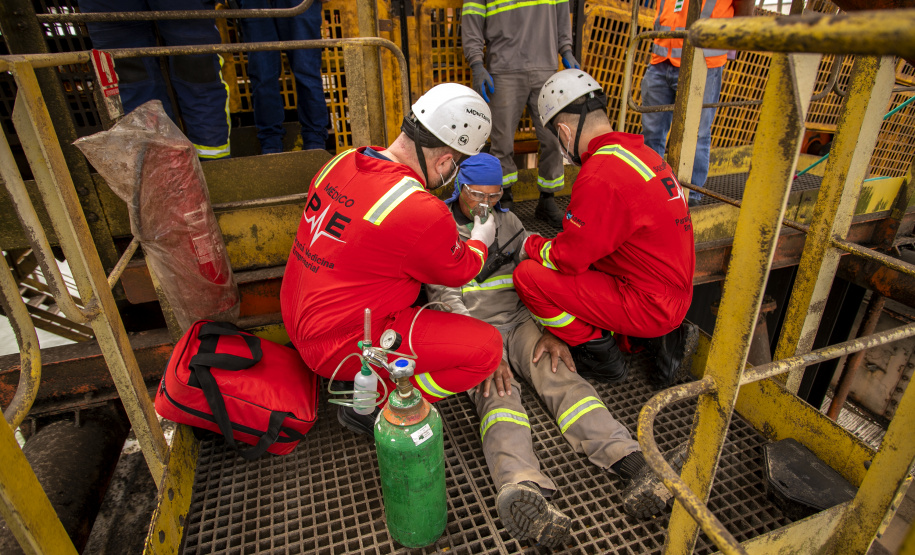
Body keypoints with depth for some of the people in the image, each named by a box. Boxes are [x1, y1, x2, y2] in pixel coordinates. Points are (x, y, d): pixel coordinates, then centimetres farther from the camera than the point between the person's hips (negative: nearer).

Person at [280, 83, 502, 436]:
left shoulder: (343, 162, -2)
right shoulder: (422, 213, -26)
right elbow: (459, 271, -6)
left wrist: (449, 235, 15)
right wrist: (480, 241, 14)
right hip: (340, 345, -8)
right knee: (486, 347, -12)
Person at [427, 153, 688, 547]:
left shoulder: (507, 222, 17)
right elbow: (447, 300, -6)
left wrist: (553, 332, -5)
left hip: (519, 320, 4)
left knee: (561, 375, -22)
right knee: (498, 392, -30)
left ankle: (633, 464, -36)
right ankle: (520, 491, -51)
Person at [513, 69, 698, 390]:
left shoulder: (600, 177, -24)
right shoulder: (641, 153, 6)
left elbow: (568, 259, -17)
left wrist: (531, 245, 2)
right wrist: (550, 245, 13)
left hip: (647, 305, -9)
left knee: (529, 276, -11)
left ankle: (599, 354, 6)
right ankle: (665, 337, 15)